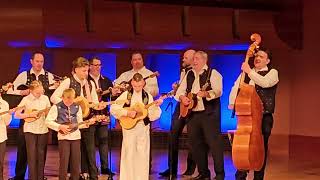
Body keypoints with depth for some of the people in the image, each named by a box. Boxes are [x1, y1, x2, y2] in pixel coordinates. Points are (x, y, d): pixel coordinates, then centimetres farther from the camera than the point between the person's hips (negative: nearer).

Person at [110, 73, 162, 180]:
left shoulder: (148, 96, 5)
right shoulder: (126, 95, 0)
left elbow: (152, 116, -1)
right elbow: (113, 109, -7)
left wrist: (156, 106, -16)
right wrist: (127, 113, -16)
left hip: (143, 128, 2)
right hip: (129, 128, -1)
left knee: (143, 155, 4)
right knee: (129, 155, 1)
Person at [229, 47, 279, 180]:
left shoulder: (272, 72, 0)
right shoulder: (246, 73, 15)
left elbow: (265, 82, -21)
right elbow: (235, 87, 14)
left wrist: (250, 71, -17)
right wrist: (232, 102, -2)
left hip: (264, 117, -4)